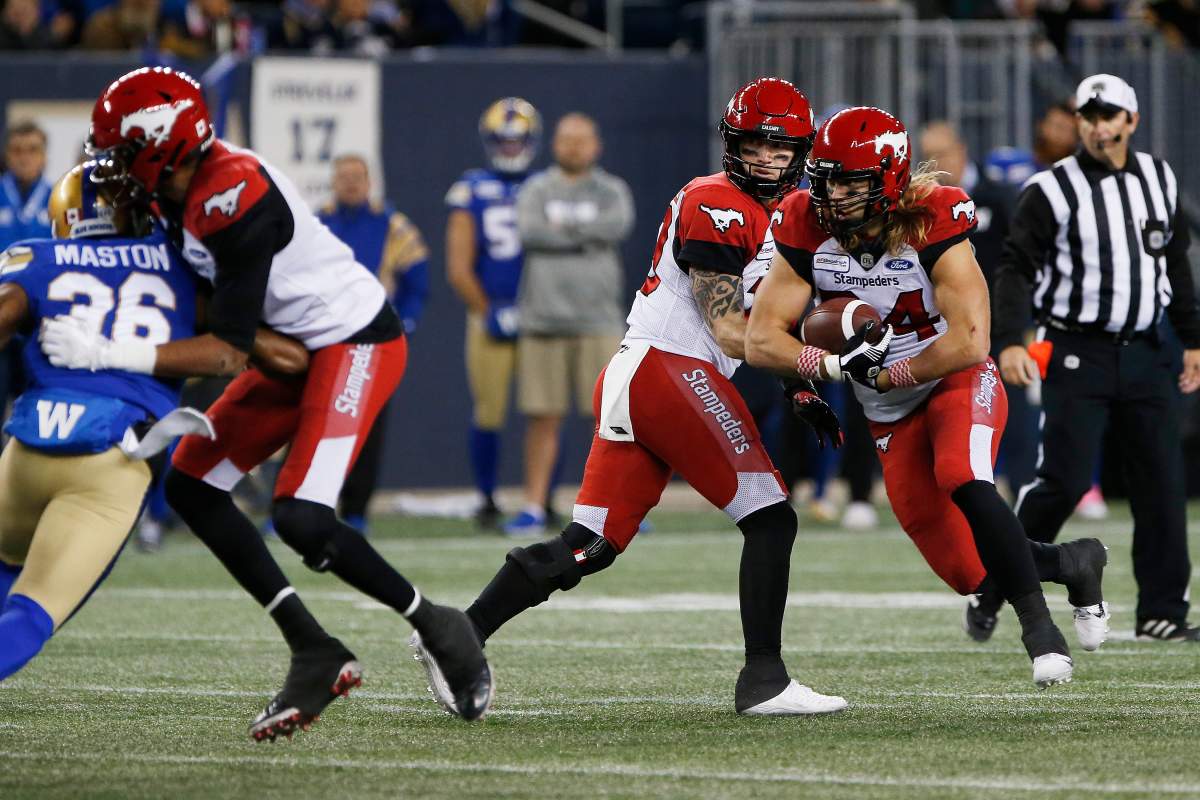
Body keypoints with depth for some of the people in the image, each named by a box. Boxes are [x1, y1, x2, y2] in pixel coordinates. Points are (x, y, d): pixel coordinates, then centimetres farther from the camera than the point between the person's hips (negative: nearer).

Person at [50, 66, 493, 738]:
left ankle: (438, 629, -1)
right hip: (300, 347, 10)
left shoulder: (236, 201, -28)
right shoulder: (183, 188, 0)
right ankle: (316, 655, 3)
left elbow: (230, 354, -26)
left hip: (357, 341, -10)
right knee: (192, 485, 4)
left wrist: (110, 355, -28)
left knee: (301, 519, -23)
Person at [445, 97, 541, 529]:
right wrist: (489, 313, -5)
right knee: (488, 413, 0)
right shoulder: (472, 193, 3)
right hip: (490, 320, -1)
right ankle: (486, 501, 13)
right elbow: (459, 269, 1)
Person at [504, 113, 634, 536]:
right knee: (543, 418, 1)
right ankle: (534, 508, 6)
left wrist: (563, 226, -8)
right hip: (543, 322, 0)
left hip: (597, 322, 0)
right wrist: (587, 237, -9)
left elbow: (619, 224, -12)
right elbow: (530, 231, -12)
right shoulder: (536, 190, 8)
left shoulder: (611, 191, 9)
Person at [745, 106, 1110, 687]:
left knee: (961, 477, -37)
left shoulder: (931, 224, -24)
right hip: (893, 420, 5)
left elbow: (969, 342, -28)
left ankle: (1037, 620, -23)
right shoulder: (809, 231, -13)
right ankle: (1074, 563, 30)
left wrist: (888, 375, -21)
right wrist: (833, 364, -28)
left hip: (958, 383, -4)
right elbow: (761, 340, -13)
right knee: (970, 574, 2)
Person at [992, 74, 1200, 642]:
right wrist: (1009, 342, -22)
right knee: (1065, 481, -12)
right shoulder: (1052, 190, -6)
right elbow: (1015, 269, -10)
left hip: (1145, 355, 5)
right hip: (1077, 355, -5)